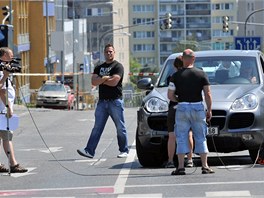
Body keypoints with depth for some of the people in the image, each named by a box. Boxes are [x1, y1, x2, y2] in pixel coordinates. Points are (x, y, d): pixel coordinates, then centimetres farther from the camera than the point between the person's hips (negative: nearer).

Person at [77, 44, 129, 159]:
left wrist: (100, 80, -2)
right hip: (102, 102, 5)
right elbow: (94, 82, 3)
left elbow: (114, 82, -15)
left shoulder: (118, 66, -1)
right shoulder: (99, 68, 17)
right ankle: (89, 151, -6)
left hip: (115, 101, -5)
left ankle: (124, 151, 11)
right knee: (97, 127, -1)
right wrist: (105, 78, -10)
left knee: (120, 128, 2)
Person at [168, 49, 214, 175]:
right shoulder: (201, 74, 0)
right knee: (201, 138, 8)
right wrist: (209, 110, 5)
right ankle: (205, 166, 5)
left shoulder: (176, 76, -2)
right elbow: (207, 94, -2)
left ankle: (181, 167, -1)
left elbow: (170, 95, -3)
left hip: (182, 108, -1)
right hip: (198, 107, 1)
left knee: (181, 138, 4)